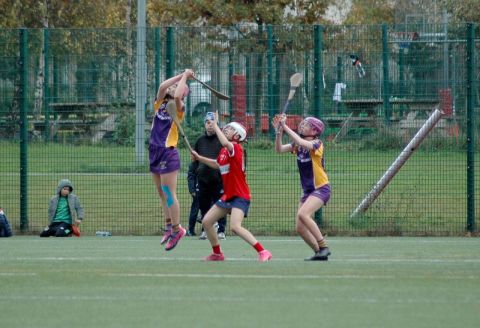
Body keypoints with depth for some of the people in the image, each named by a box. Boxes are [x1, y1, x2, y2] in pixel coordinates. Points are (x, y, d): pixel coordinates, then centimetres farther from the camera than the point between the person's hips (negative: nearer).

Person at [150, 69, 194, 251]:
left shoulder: (178, 109, -5)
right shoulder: (160, 104, 10)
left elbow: (176, 96, -26)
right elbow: (162, 86, -6)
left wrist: (185, 77, -12)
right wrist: (182, 75, -1)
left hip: (168, 153, -7)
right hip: (155, 152, 7)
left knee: (168, 193, -6)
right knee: (162, 193, 11)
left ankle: (176, 229, 0)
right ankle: (169, 226, 20)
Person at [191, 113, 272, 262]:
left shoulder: (236, 148, -15)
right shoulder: (223, 151, 11)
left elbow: (225, 143, -40)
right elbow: (217, 164, 34)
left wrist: (215, 125, -28)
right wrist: (199, 158, 28)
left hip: (240, 196, -9)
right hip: (228, 196, 9)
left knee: (235, 227, -27)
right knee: (207, 221, 9)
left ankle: (263, 252, -25)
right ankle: (217, 254, 27)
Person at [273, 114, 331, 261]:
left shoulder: (317, 144, -13)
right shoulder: (298, 145, 7)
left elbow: (302, 142, -33)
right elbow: (279, 149, -4)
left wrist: (285, 127, -31)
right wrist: (279, 132, -18)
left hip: (321, 188, -8)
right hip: (308, 191, 8)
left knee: (303, 214, -29)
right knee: (299, 228, 1)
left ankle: (323, 246, -23)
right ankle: (319, 253, 14)